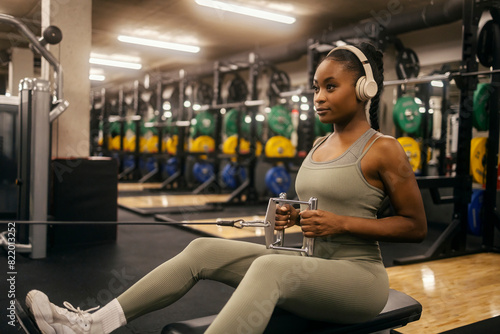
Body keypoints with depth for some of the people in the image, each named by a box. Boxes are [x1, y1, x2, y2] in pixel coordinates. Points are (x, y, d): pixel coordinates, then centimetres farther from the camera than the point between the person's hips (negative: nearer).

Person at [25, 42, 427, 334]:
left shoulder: (383, 149, -9)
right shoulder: (318, 146, 12)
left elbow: (416, 226, -6)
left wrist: (342, 223, -18)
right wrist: (296, 217, 1)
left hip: (358, 275, -7)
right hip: (310, 263, 7)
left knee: (269, 266, -38)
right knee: (204, 250, -9)